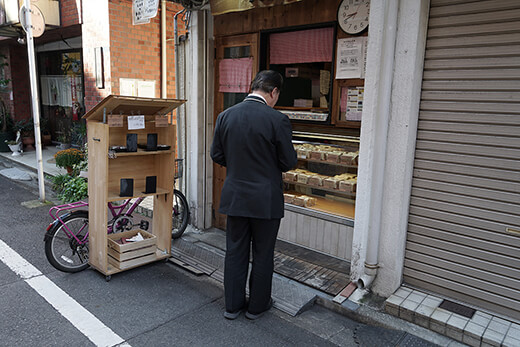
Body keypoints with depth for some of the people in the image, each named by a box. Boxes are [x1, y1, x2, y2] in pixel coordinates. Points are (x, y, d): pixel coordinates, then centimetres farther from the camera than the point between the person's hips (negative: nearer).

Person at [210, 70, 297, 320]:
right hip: (266, 199, -4)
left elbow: (217, 155, 5)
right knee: (263, 254, 13)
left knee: (235, 251, 16)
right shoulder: (277, 120, -15)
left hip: (234, 196, 4)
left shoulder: (225, 116, -1)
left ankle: (233, 304, 30)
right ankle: (257, 305, 30)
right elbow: (289, 162, -10)